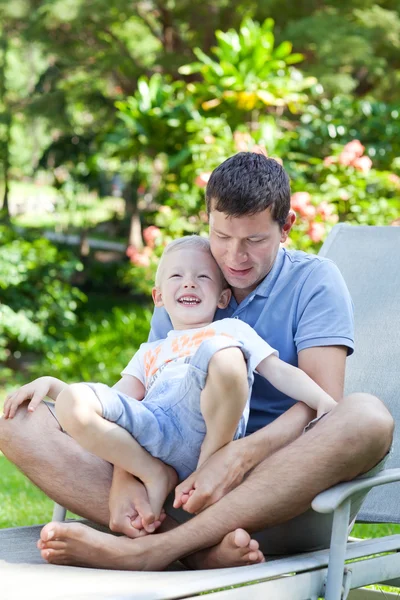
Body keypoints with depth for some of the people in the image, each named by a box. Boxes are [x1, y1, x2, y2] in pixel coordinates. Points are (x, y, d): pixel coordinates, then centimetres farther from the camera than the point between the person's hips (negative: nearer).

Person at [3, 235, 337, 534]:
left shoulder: (231, 331, 29)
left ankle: (210, 462, -17)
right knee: (71, 402, -19)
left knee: (223, 353, -32)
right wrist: (50, 383, 15)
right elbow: (119, 401, 26)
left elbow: (280, 372, 15)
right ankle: (156, 475, -11)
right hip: (153, 432, 3)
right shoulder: (150, 353, 39)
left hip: (206, 425, -3)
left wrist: (323, 400, -5)